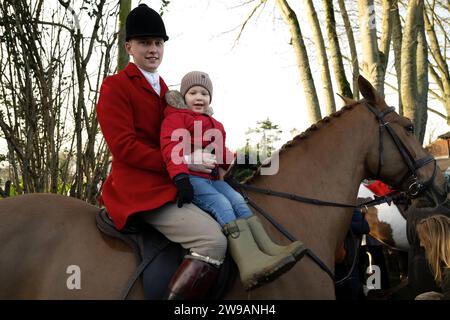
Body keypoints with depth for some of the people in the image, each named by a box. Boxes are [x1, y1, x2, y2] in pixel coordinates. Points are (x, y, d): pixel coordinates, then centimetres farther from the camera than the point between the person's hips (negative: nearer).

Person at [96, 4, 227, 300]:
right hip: (142, 189, -10)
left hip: (170, 184, 10)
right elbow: (124, 146, -15)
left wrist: (219, 155, 4)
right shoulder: (115, 86, -4)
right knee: (213, 241, -28)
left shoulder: (165, 91, 22)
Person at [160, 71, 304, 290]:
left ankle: (268, 250, -22)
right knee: (221, 204, -26)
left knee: (238, 201, -13)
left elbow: (222, 153, 30)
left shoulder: (213, 124, 29)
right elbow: (171, 147, -14)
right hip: (190, 178, -8)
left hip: (212, 178, 8)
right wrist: (180, 176, -28)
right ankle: (250, 265, -43)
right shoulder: (176, 117, 3)